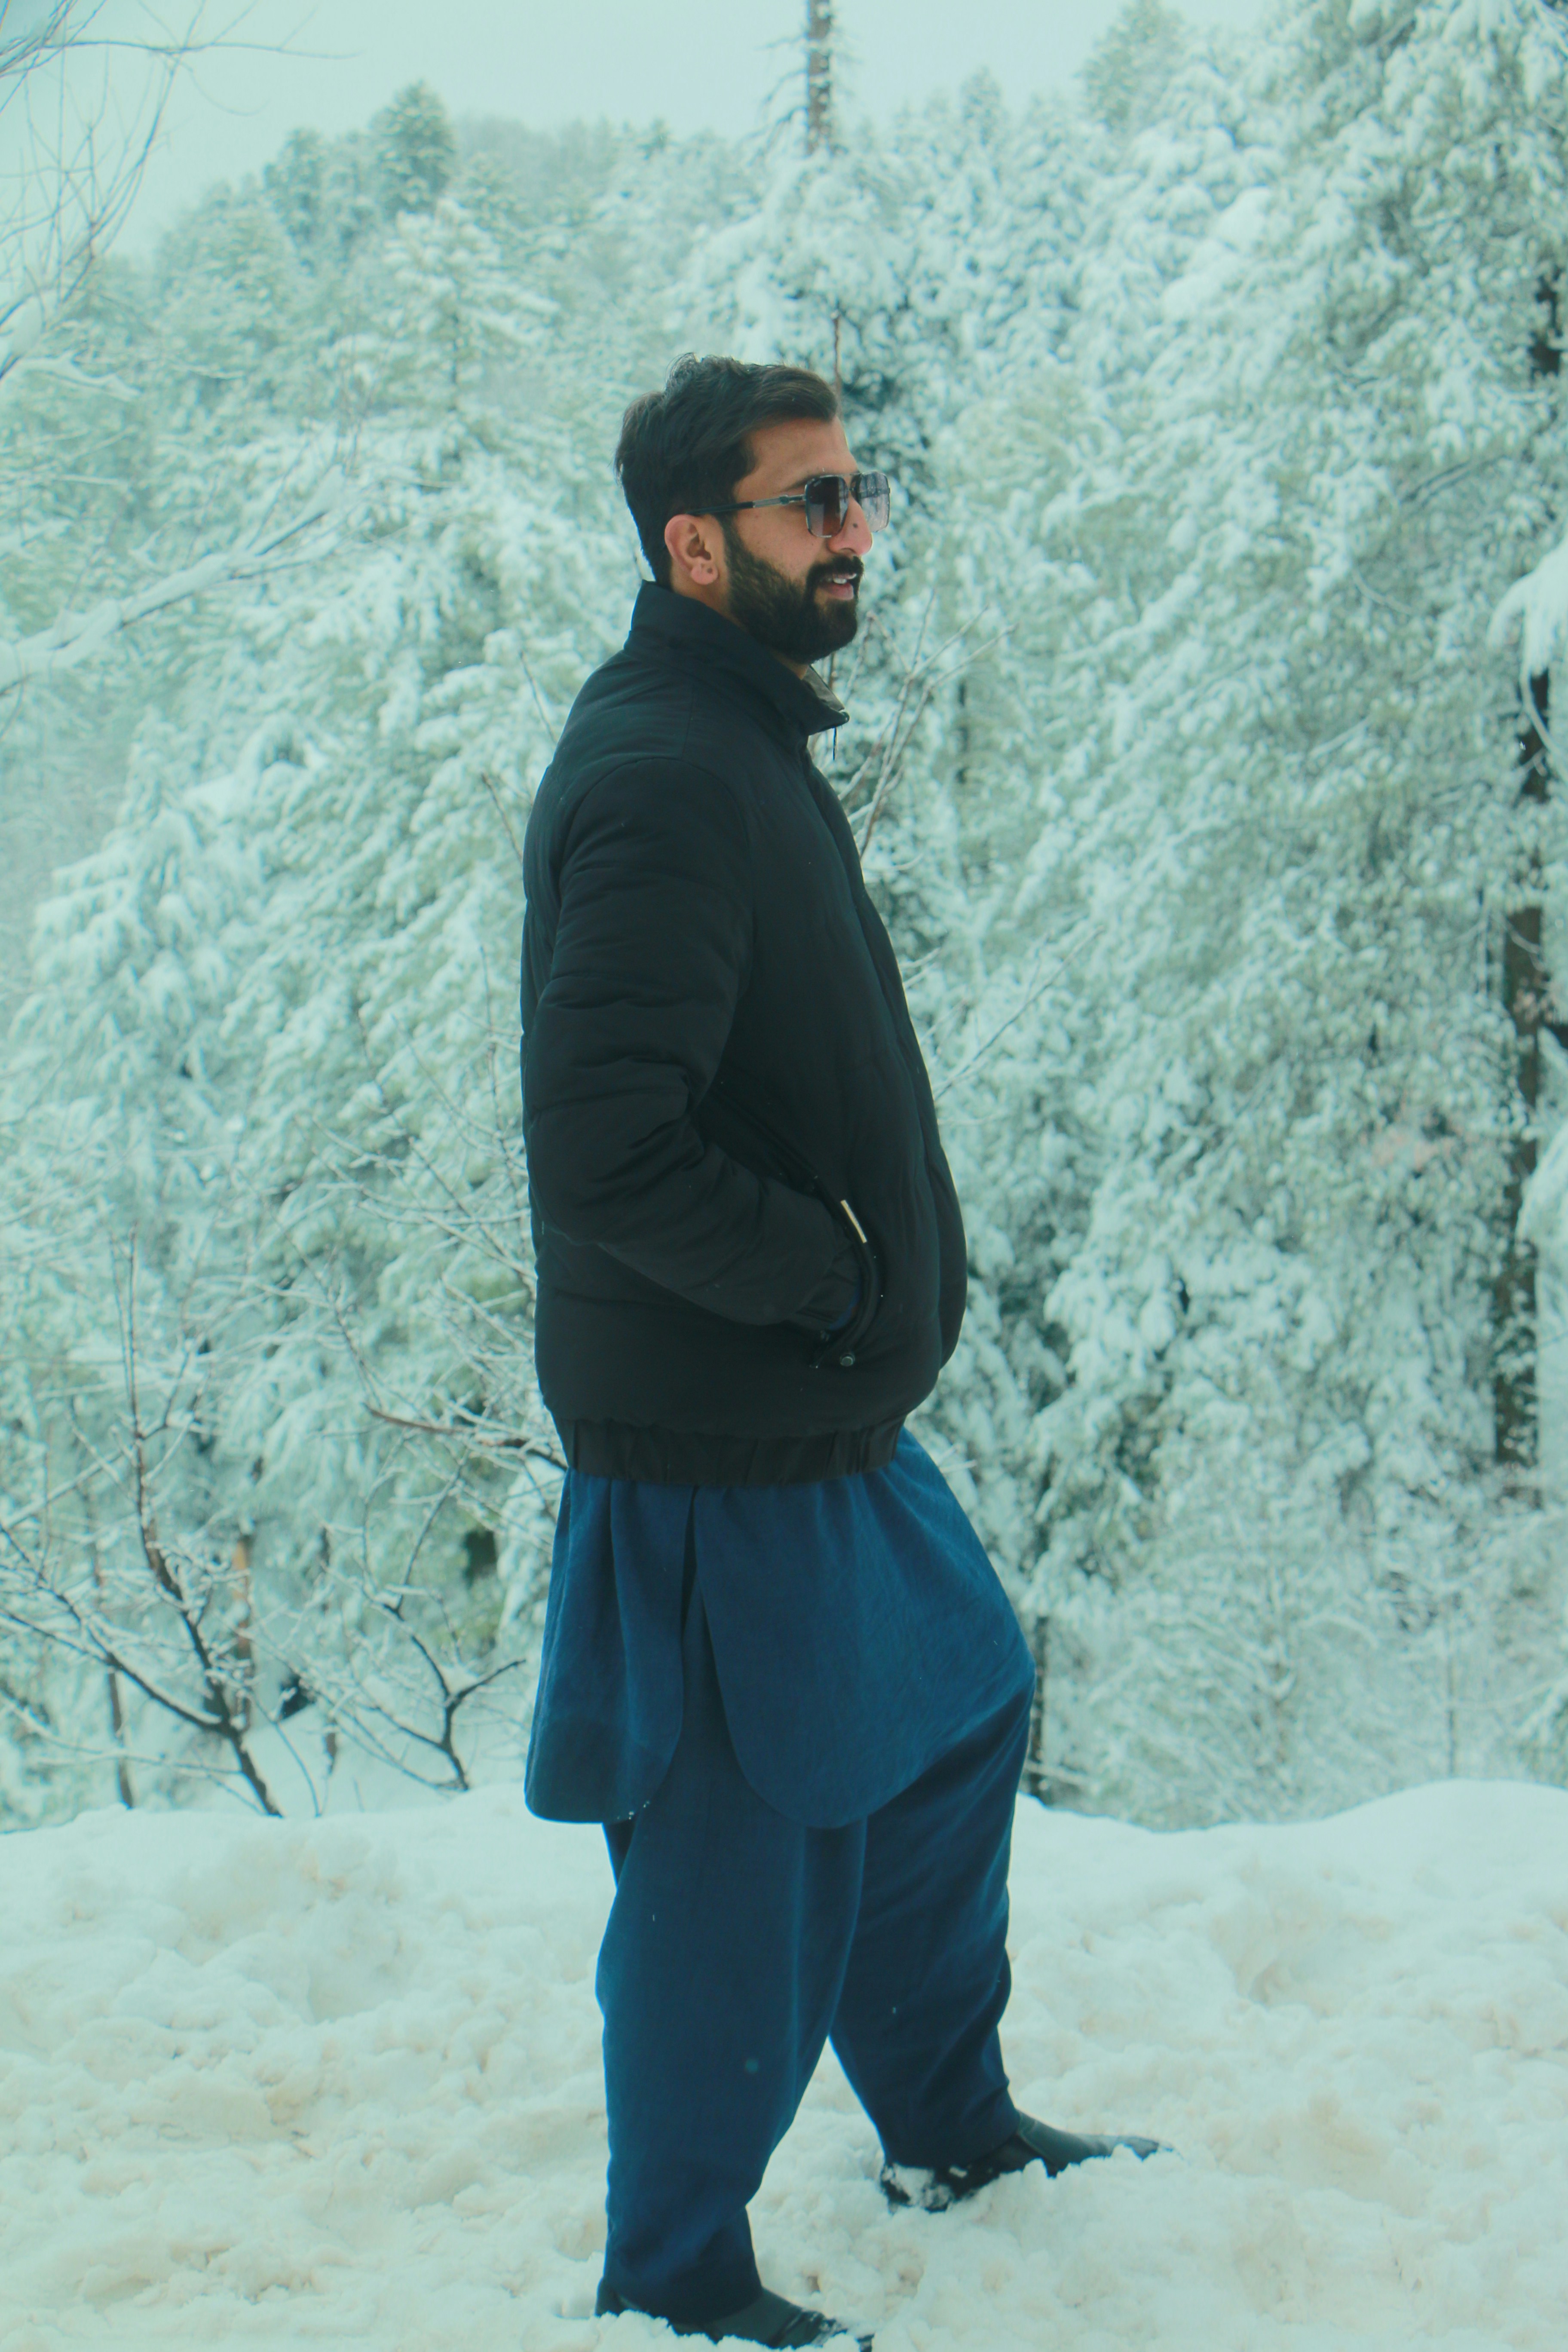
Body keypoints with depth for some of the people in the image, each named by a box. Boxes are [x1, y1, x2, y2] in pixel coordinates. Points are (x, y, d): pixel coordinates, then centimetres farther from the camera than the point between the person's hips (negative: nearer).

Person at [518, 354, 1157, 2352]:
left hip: (823, 1414, 11)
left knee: (957, 1703, 23)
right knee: (748, 1853, 2)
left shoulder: (741, 744, 11)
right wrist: (832, 1273, -19)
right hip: (717, 1445, -10)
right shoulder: (660, 779, -22)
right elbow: (604, 1147, -30)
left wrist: (874, 1273, 11)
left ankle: (948, 2129, 42)